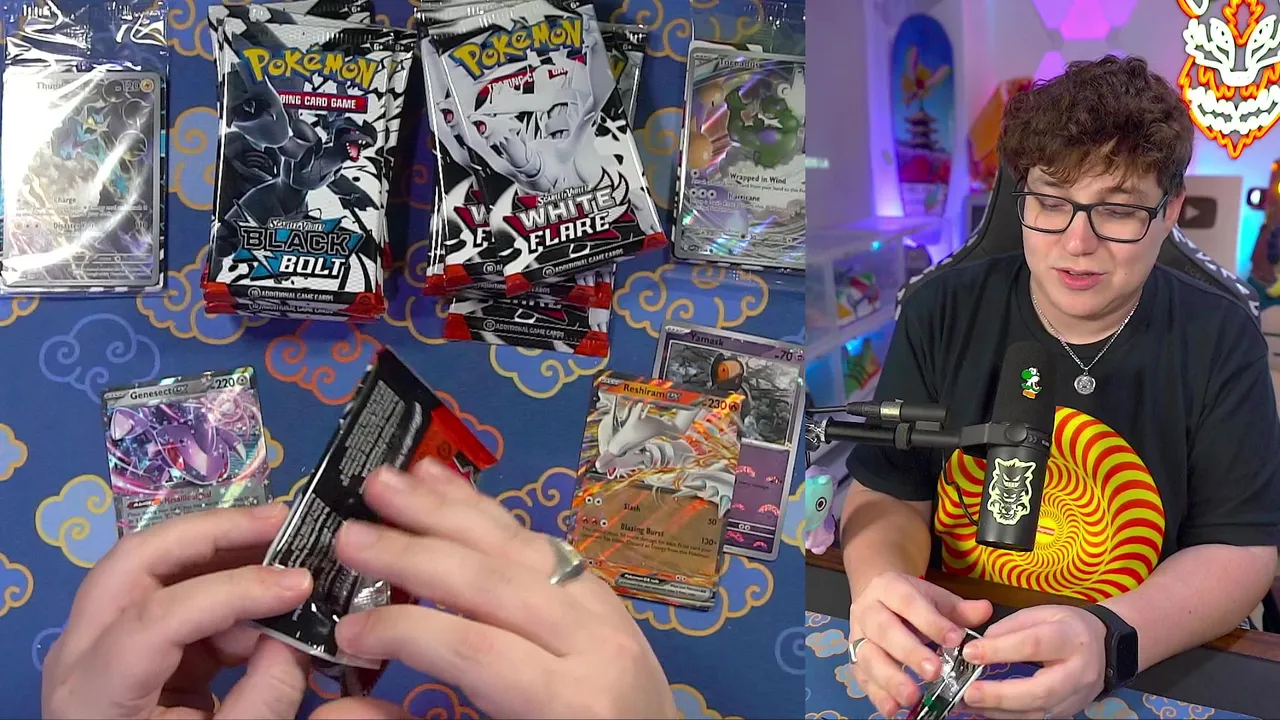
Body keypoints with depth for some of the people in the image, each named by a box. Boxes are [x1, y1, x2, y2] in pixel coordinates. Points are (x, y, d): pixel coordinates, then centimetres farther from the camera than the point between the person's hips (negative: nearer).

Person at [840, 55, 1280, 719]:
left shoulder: (1221, 342, -4)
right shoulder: (940, 312, -1)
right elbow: (889, 491, -1)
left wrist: (1107, 640, -27)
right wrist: (882, 583, -24)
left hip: (1155, 666, 1)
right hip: (950, 651, 0)